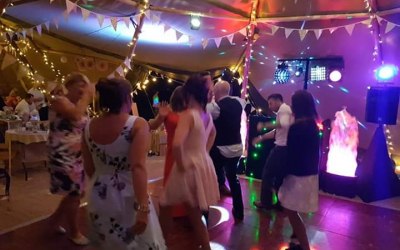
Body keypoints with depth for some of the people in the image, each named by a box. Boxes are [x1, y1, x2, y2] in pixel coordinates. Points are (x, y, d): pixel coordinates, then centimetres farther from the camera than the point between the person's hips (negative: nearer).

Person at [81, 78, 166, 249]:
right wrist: (143, 208, -27)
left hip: (99, 199, 5)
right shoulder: (137, 124, -16)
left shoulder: (89, 127, -1)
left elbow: (89, 169, 7)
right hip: (128, 198, -5)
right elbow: (138, 167, -26)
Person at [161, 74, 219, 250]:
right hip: (204, 163, 8)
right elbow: (213, 133, 27)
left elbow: (176, 144, -35)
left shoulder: (188, 115, -20)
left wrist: (180, 165, -20)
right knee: (196, 214, 25)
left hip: (191, 167, -8)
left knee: (195, 216, 10)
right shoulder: (206, 114, 5)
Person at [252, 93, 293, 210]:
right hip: (286, 148, 10)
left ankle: (266, 202, 11)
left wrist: (265, 125, -28)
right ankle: (281, 203, 23)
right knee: (280, 176, 16)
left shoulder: (283, 109, -11)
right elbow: (277, 131, 20)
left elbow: (284, 125, -32)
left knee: (267, 174, 2)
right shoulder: (285, 110, 20)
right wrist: (261, 137, 16)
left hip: (282, 147, -10)